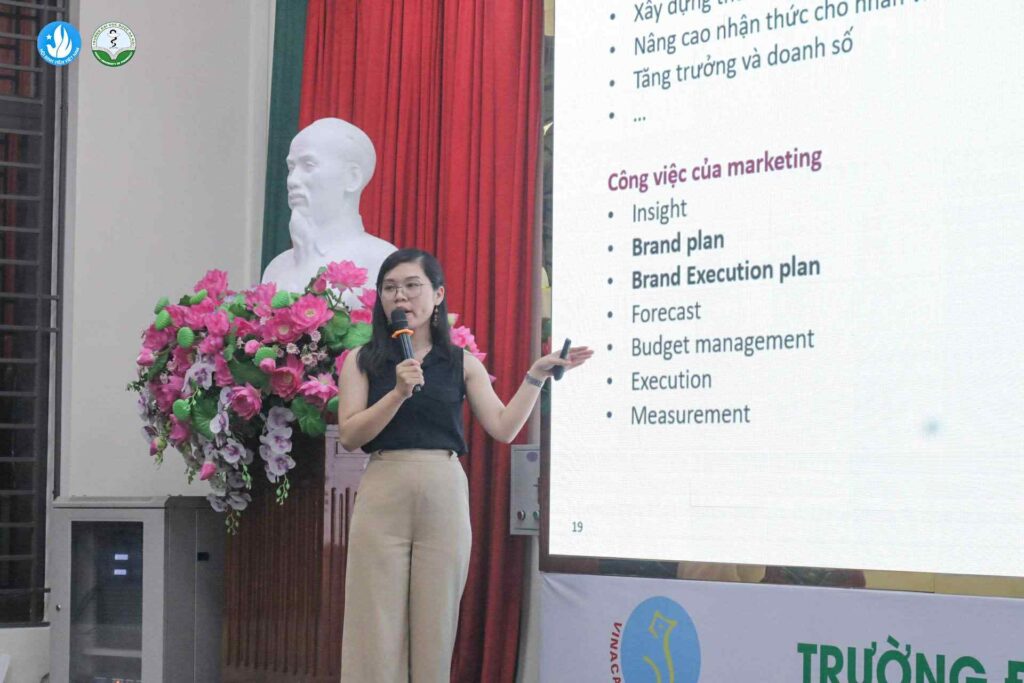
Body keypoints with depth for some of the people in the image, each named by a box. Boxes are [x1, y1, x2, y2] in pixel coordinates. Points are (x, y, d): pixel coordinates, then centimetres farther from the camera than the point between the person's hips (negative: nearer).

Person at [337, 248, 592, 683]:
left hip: (444, 498, 1)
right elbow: (349, 435, -4)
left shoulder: (462, 364, 10)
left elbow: (503, 429, 5)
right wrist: (398, 394, -15)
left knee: (435, 626, 2)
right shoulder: (362, 361, 7)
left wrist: (536, 375, 0)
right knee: (377, 628, -3)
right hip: (382, 496, -1)